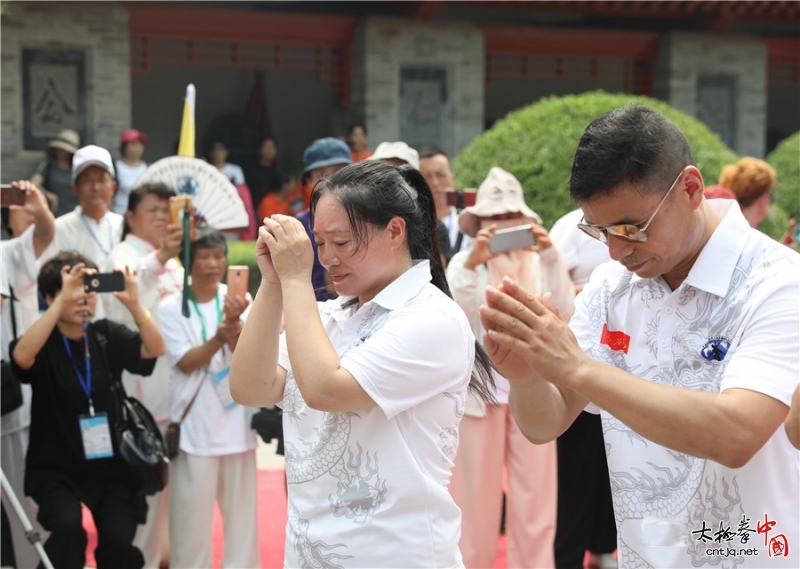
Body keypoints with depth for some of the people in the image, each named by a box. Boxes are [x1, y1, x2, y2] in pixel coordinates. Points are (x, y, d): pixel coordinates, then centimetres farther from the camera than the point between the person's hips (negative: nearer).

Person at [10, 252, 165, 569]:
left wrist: (134, 304, -31)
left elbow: (154, 349, -14)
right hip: (54, 466, -2)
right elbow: (21, 356, -32)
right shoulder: (44, 342, -8)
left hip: (108, 463, 3)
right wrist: (63, 300, -37)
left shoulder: (107, 335, 0)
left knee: (119, 540, -11)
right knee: (67, 529, -27)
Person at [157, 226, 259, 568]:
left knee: (241, 508, 9)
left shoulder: (237, 299, 3)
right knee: (191, 511, 0)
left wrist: (234, 324, -27)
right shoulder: (171, 308, -2)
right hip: (194, 424, -2)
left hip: (235, 420, 2)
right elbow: (186, 362, -11)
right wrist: (220, 337, -28)